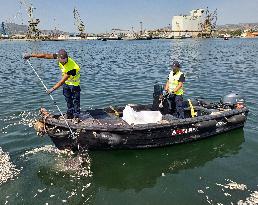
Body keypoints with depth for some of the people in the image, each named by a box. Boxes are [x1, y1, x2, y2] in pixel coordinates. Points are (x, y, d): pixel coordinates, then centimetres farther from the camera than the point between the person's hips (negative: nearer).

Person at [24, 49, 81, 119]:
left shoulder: (71, 67, -38)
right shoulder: (58, 56, -21)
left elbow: (62, 81, -34)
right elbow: (46, 55, -15)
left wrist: (53, 88, -32)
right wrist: (31, 55, -14)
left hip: (74, 82, -7)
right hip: (66, 82, 7)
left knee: (75, 99, -4)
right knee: (68, 99, 14)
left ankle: (76, 115, 6)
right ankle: (70, 114, 25)